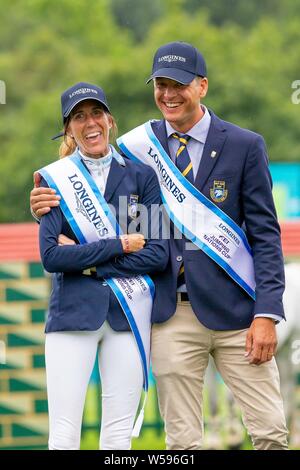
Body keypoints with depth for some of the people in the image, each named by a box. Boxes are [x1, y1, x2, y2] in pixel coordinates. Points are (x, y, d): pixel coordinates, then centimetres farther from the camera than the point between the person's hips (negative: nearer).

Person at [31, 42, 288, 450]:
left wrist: (266, 313, -9)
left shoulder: (245, 146, 2)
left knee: (271, 431, -2)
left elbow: (265, 233, 0)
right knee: (182, 441, 3)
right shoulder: (139, 146, 6)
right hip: (172, 316, 1)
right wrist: (50, 205, -10)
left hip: (235, 311, -1)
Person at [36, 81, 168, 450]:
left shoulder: (141, 177, 7)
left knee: (119, 435, 0)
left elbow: (159, 254, -1)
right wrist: (119, 245, -9)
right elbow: (51, 256, -7)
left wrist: (88, 259, -7)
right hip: (72, 310, -1)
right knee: (64, 436, -7)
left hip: (129, 312, 1)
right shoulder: (55, 179, 5)